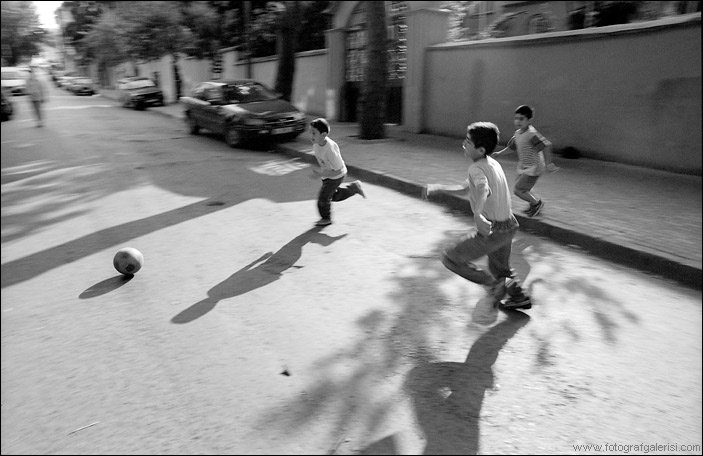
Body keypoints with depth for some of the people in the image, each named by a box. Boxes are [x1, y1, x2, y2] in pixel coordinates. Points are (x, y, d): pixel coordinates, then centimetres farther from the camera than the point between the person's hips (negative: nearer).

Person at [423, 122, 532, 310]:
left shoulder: (476, 169, -20)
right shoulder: (492, 163, 7)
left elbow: (483, 189, -43)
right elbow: (465, 187, 18)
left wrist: (478, 215, -58)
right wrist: (436, 187, 15)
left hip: (494, 230, -9)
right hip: (509, 225, 9)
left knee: (450, 258, 0)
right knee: (500, 267, 30)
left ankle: (494, 284, 6)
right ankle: (520, 298, 46)